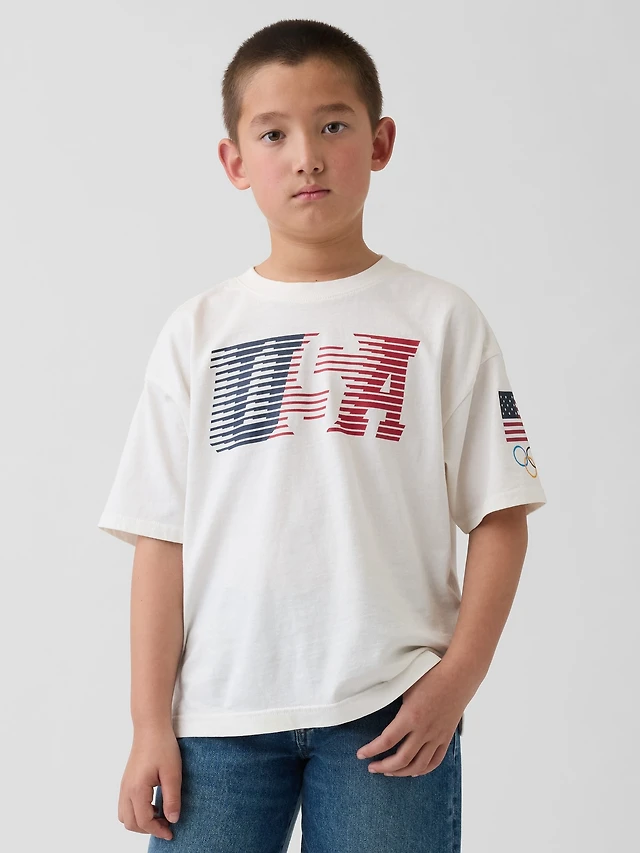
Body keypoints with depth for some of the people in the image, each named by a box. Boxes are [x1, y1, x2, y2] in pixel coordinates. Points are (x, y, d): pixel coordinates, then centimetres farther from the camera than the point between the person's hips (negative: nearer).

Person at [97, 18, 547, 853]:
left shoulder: (440, 320, 3)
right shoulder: (200, 331, 6)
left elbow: (499, 513, 2)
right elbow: (162, 534, 4)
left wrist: (458, 677, -8)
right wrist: (151, 721, 0)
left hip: (389, 712, -1)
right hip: (218, 713, 1)